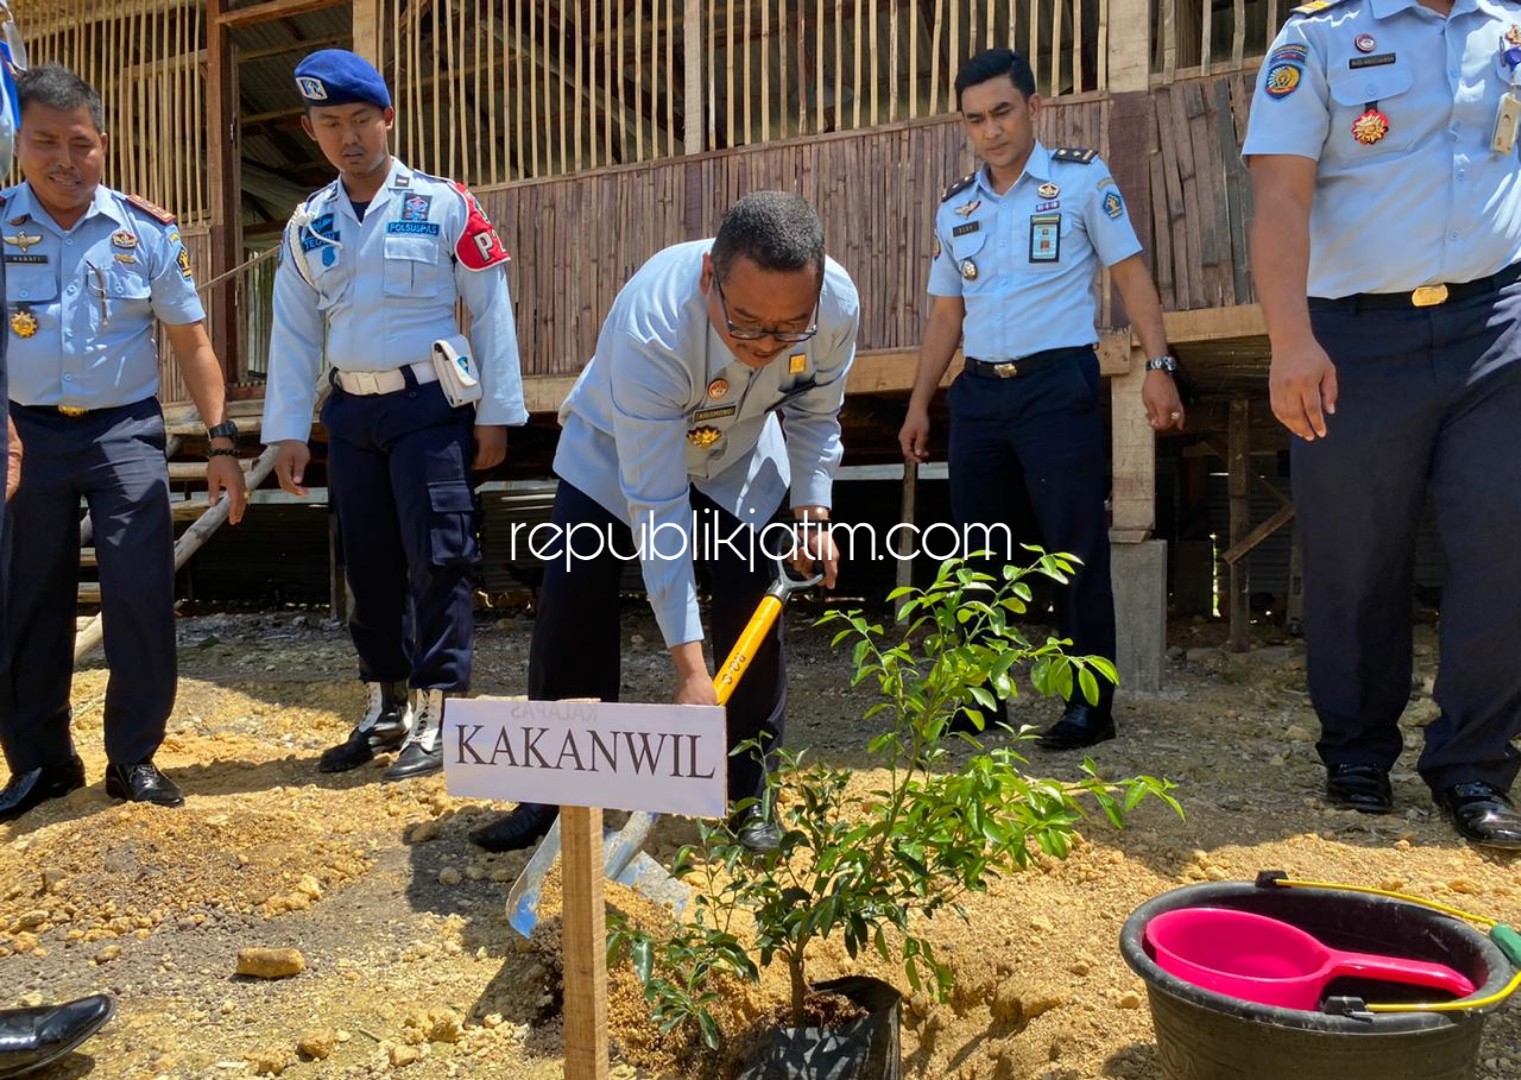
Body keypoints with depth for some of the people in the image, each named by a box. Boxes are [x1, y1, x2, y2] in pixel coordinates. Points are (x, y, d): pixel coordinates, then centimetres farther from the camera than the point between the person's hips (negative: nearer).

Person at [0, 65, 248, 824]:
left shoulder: (147, 231, -1)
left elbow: (191, 341, 3)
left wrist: (221, 441, -3)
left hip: (125, 433, -1)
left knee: (142, 598, -4)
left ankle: (133, 760, 11)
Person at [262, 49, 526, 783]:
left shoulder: (445, 206, -3)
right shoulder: (307, 226, 9)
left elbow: (491, 310, -3)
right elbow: (295, 333, 10)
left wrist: (495, 412, -7)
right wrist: (287, 430, 5)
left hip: (431, 405, -5)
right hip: (351, 413, 5)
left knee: (437, 558, -4)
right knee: (368, 564, 10)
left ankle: (436, 715, 6)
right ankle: (387, 708, 23)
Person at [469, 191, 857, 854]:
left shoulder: (837, 304, -30)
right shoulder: (648, 329, -43)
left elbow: (814, 414, -5)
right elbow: (656, 507, -40)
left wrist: (813, 511, -17)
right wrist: (690, 668, -40)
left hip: (739, 455, 3)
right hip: (615, 448, -2)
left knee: (748, 610, -10)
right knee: (572, 602, -10)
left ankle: (750, 801, 7)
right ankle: (552, 794, 7)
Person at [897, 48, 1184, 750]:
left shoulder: (1081, 178, 2)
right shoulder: (955, 206, 14)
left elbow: (1129, 273, 1)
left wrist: (1158, 364, -10)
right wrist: (919, 403, 12)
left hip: (1057, 384, -5)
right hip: (976, 393, 5)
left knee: (1075, 549, -4)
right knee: (980, 550, 8)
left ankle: (1091, 705, 6)